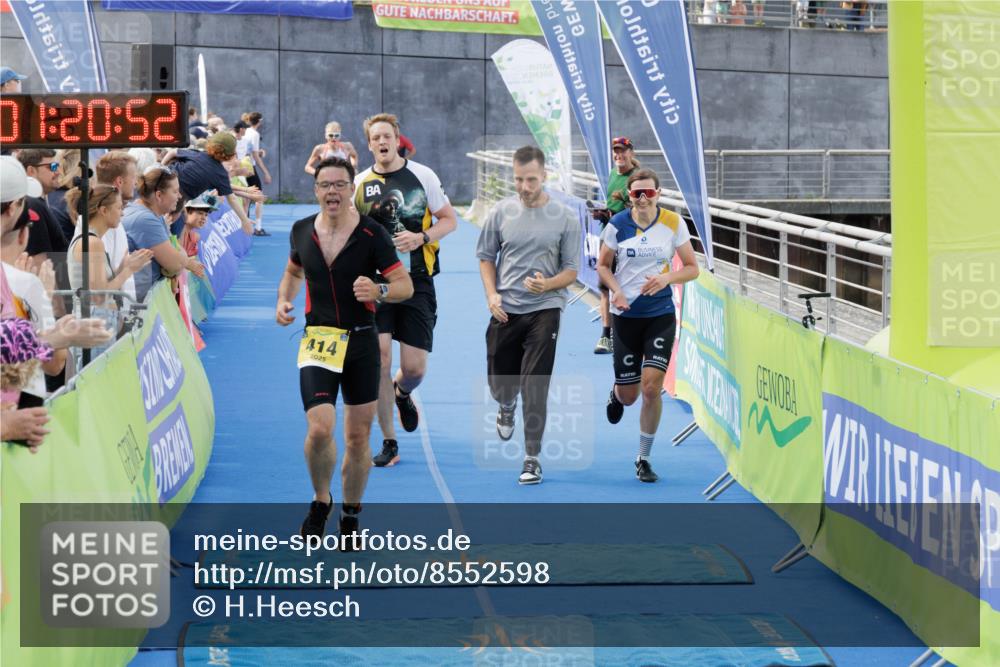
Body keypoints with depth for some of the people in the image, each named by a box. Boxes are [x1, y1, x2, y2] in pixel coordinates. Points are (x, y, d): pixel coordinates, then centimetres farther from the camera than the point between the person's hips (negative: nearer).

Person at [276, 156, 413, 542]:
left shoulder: (372, 234, -8)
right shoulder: (302, 231, 2)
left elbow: (405, 285, -7)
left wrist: (378, 291, -28)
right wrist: (283, 301, 4)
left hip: (361, 341, -1)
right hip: (317, 341, 1)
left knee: (358, 438, 5)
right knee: (319, 428, -17)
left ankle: (350, 516, 24)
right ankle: (320, 501, 10)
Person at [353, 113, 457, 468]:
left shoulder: (422, 175, 1)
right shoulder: (360, 183, 5)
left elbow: (450, 220, 5)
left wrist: (422, 237, -13)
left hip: (416, 280, 0)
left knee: (414, 368, -2)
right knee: (379, 355, -12)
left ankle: (401, 393, 38)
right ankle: (389, 443, 1)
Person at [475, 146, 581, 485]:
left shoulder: (564, 218, -3)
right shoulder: (501, 212, 2)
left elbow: (571, 270, 0)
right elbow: (486, 256, 12)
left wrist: (546, 284, -20)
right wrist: (491, 294, -3)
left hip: (544, 309, -2)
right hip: (505, 312, 3)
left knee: (534, 387, -10)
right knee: (499, 384, 11)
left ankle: (532, 458, -3)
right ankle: (507, 406, 49)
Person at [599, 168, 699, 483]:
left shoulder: (673, 223, -4)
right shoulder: (617, 224, -4)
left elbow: (692, 268, 1)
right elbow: (603, 265, 8)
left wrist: (667, 277, -18)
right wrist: (616, 290, -11)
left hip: (661, 315, -1)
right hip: (626, 314, 1)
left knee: (651, 386, -12)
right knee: (628, 395, 4)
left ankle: (644, 459, 6)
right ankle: (617, 394, 46)